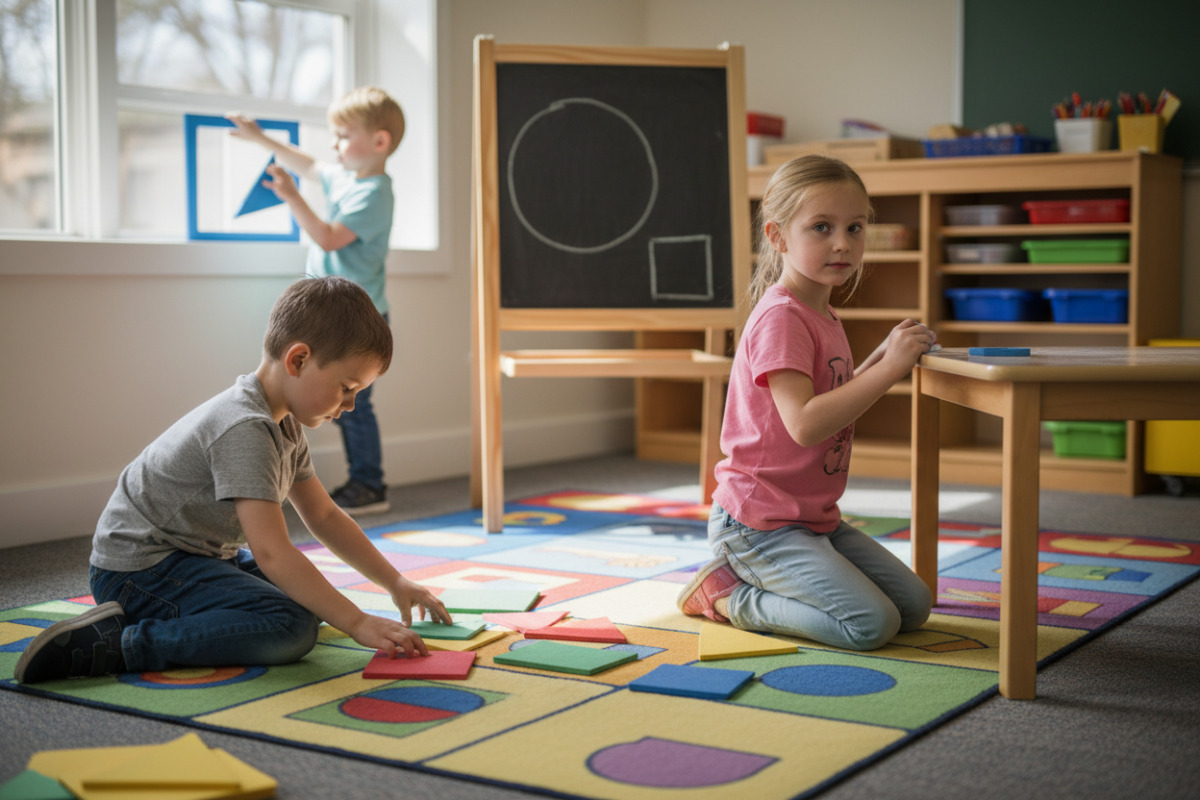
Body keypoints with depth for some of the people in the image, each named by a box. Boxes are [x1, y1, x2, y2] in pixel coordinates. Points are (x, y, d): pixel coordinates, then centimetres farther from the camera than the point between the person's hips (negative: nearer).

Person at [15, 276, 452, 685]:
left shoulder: (284, 425, 9)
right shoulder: (246, 429, -23)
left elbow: (324, 517, 17)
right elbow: (272, 552, -29)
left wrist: (396, 583, 12)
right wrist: (358, 623, -29)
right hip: (141, 565, -11)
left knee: (308, 594, 17)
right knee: (293, 626, -26)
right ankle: (112, 644, -23)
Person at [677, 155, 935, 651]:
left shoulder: (823, 317, 13)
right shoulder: (781, 317, -19)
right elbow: (804, 424, -30)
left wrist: (882, 356, 8)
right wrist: (889, 369, -29)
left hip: (814, 516, 10)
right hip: (761, 523, -10)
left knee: (915, 606, 11)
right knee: (872, 624, -18)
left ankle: (756, 577, 13)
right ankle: (729, 596, -2)